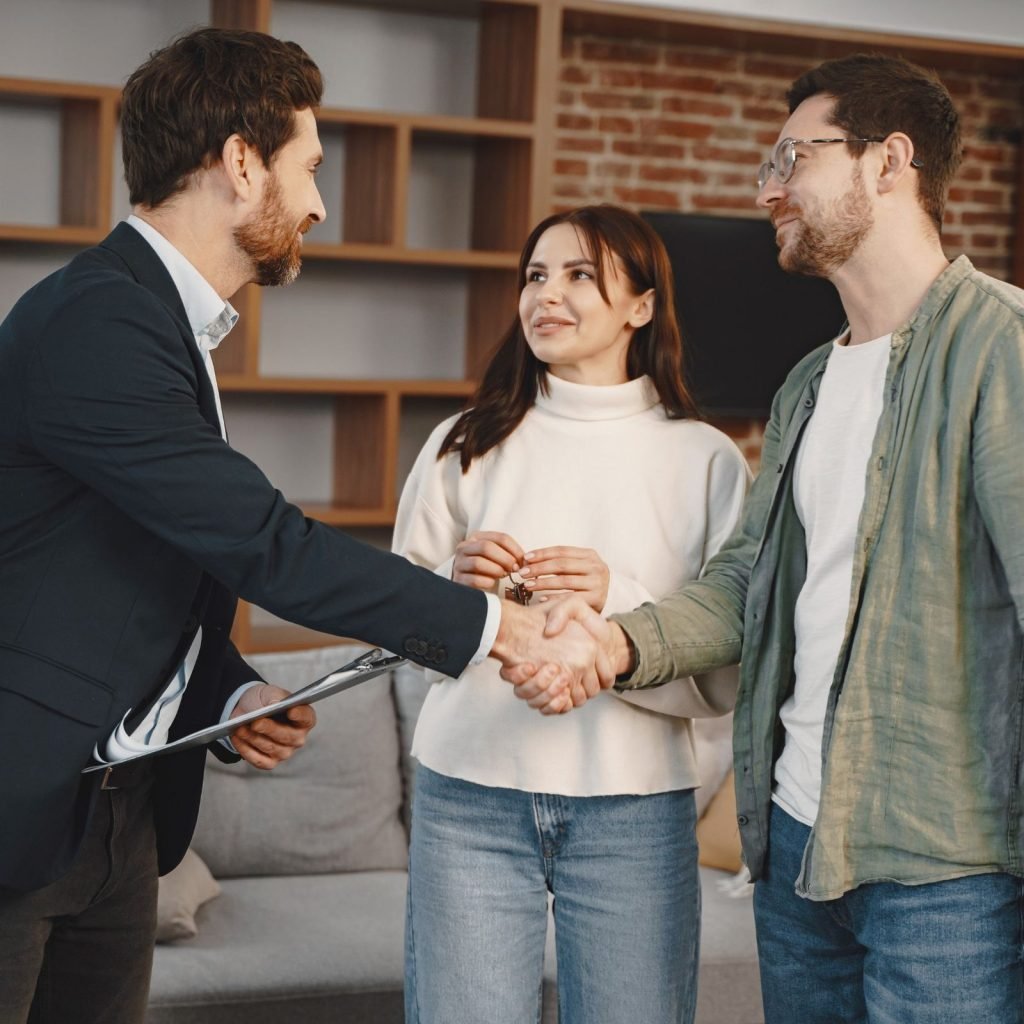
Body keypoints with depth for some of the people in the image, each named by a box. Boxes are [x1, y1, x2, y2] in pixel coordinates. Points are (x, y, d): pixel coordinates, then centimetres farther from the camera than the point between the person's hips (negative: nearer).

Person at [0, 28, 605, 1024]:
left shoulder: (157, 319, 13)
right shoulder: (92, 325, -19)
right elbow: (265, 543, -23)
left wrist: (233, 695, 1)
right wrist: (497, 625, -18)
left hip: (118, 810, 9)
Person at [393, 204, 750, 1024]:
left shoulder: (706, 461, -1)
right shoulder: (463, 447, 5)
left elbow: (729, 677, -5)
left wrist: (618, 604, -19)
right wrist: (453, 586, -8)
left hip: (635, 813, -1)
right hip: (469, 801, 1)